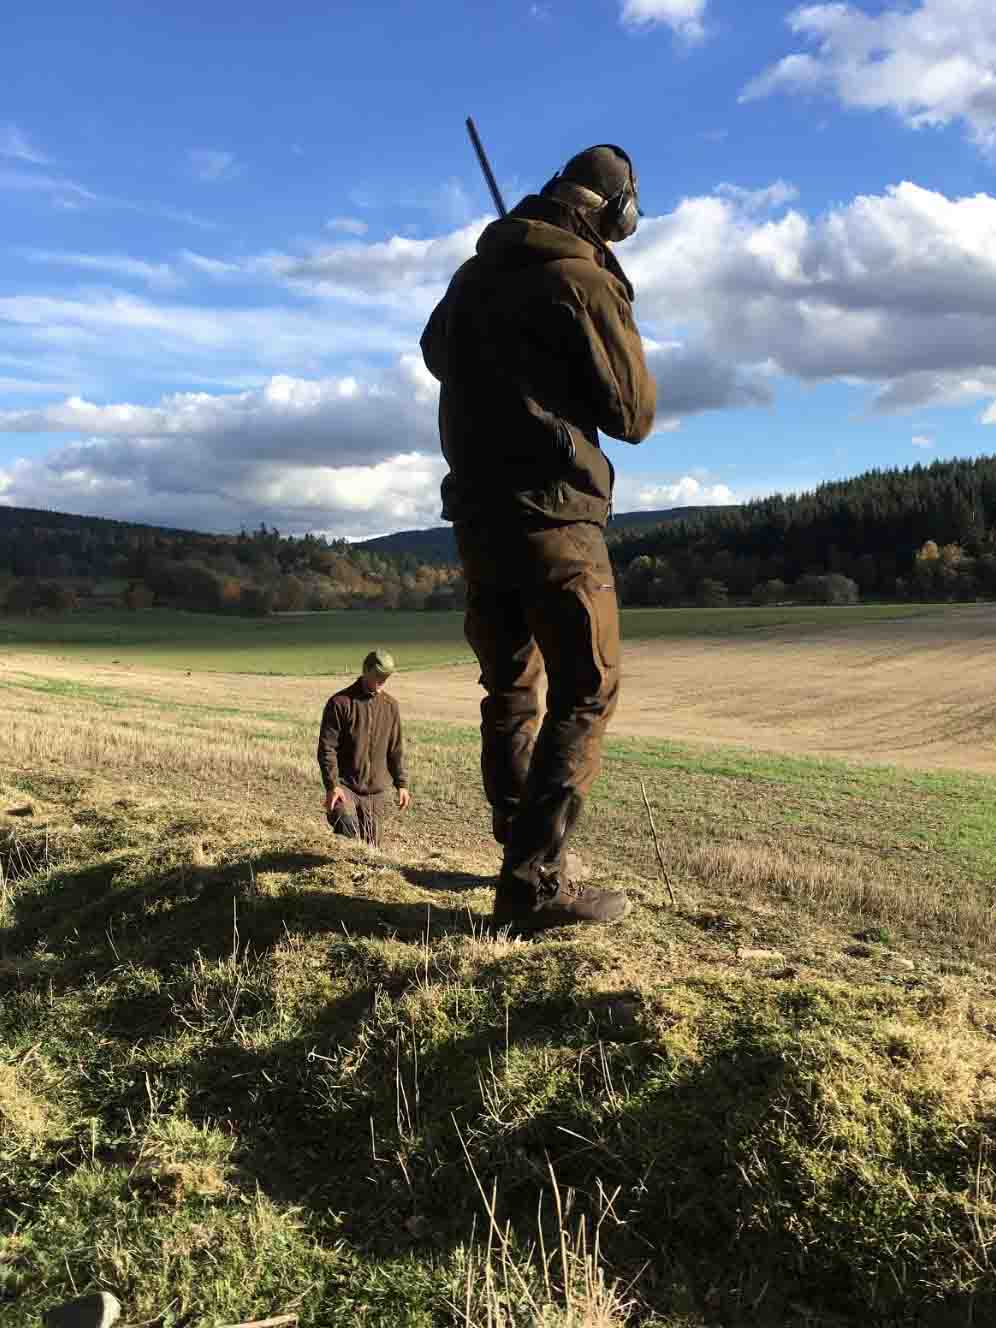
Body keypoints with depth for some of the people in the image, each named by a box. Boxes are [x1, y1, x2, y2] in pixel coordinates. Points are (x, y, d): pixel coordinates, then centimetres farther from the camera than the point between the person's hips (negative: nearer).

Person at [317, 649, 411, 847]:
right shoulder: (340, 702, -7)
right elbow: (327, 747, -9)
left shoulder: (391, 706, 8)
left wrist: (401, 784, 9)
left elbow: (396, 749, 15)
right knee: (347, 824, -30)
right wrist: (332, 785, -17)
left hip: (376, 790, 4)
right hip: (344, 785, -4)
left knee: (370, 845, 5)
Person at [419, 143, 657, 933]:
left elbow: (436, 353, 31)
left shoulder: (474, 274, 12)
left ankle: (521, 845, 27)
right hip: (550, 514, -8)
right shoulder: (583, 283, -10)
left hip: (475, 510, 8)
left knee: (511, 684, 17)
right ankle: (535, 882, -11)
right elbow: (634, 416, -5)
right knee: (586, 692, -5)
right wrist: (619, 326, 12)